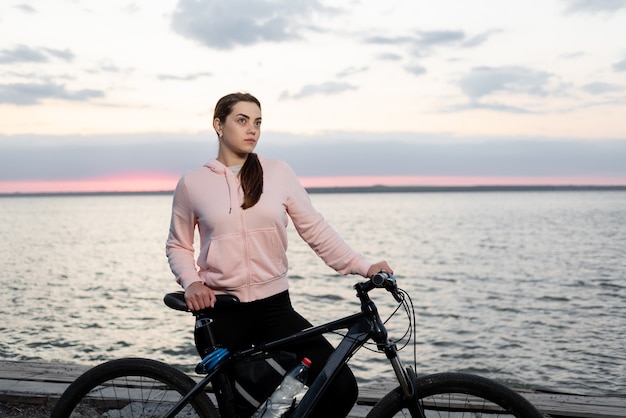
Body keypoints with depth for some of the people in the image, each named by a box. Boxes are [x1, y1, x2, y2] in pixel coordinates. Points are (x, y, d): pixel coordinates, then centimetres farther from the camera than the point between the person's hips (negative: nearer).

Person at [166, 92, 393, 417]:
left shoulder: (278, 173, 1)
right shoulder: (192, 183, 1)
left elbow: (315, 229, 0)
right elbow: (178, 246, 10)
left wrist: (362, 267, -8)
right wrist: (191, 282, -9)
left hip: (274, 308, 1)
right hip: (221, 314, -1)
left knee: (341, 387, -13)